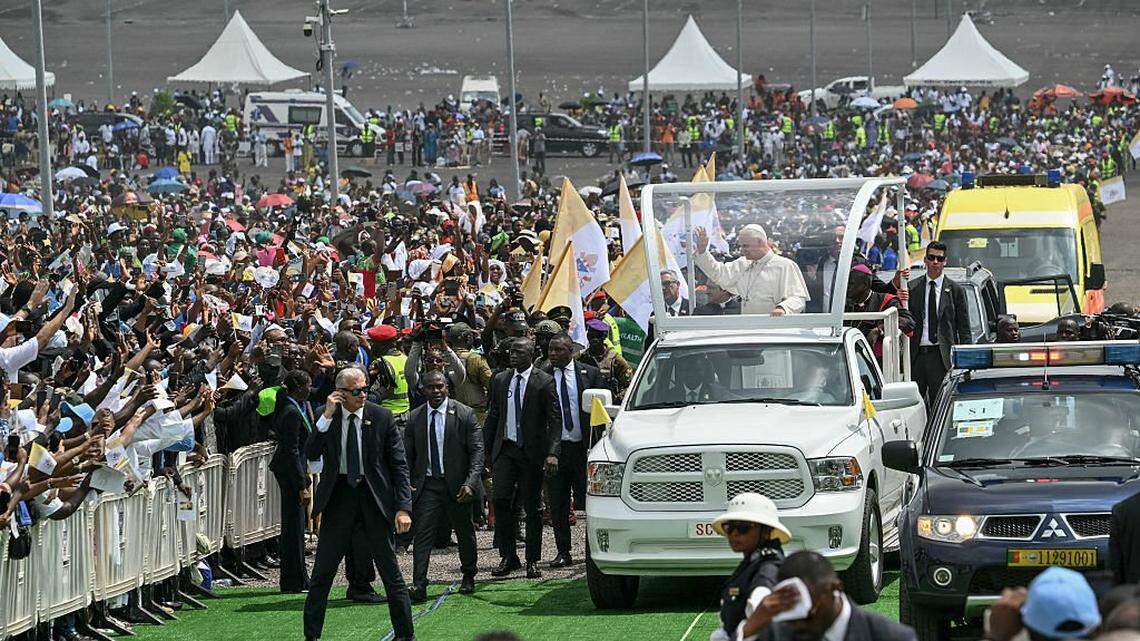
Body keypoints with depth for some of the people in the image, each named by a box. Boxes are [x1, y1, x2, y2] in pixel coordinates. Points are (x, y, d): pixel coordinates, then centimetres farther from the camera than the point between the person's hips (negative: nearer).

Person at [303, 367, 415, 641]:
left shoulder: (381, 417, -4)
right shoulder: (325, 417, -1)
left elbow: (399, 464, -2)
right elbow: (311, 454, -10)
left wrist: (403, 507, -10)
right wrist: (326, 417, -18)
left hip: (375, 494, -1)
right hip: (339, 494, 1)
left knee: (390, 570, 3)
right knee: (323, 570, 3)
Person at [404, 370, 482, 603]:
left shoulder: (465, 414, -5)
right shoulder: (414, 418, 3)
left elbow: (477, 451, -7)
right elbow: (407, 455, 8)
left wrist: (470, 483, -19)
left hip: (456, 484, -1)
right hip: (426, 485, 1)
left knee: (464, 531, 14)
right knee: (422, 532, -12)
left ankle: (468, 577, 35)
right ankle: (418, 585, -17)